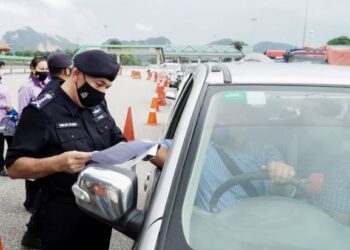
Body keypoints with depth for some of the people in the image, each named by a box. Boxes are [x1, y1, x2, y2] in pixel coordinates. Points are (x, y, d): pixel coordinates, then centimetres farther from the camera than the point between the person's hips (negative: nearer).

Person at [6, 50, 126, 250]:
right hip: (65, 216, -7)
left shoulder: (98, 105, 6)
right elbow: (14, 166, -17)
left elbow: (117, 141, 14)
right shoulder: (42, 112, -15)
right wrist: (57, 163, -33)